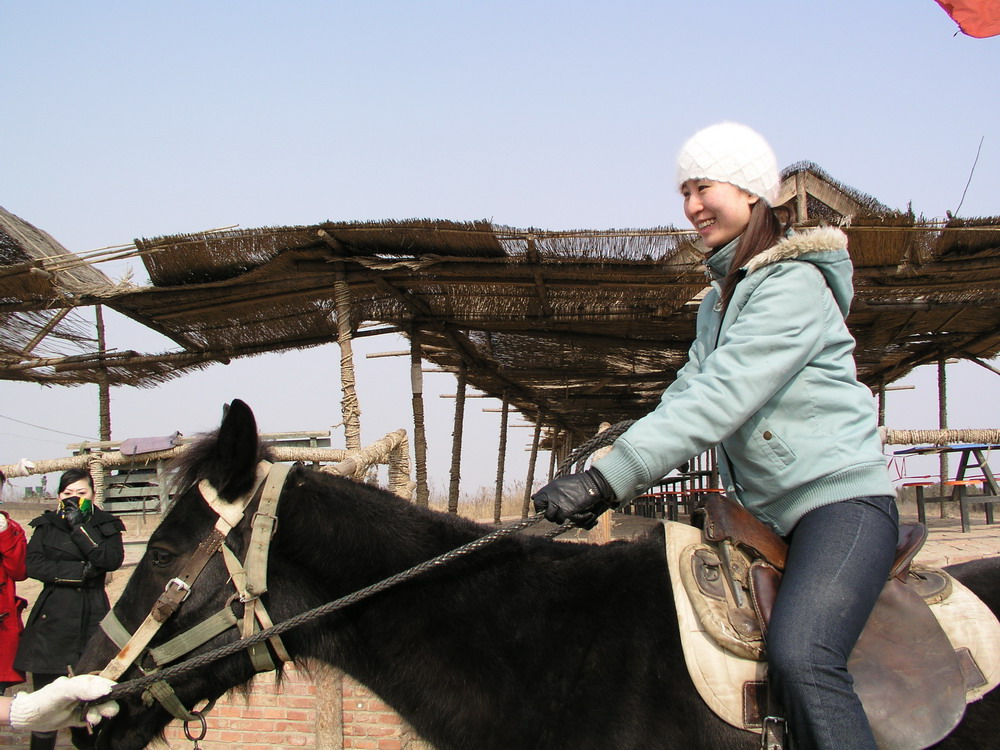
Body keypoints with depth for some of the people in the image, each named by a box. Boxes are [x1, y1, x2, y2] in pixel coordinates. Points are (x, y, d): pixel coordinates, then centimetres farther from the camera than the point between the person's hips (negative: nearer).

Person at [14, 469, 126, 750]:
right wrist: (80, 571, -12)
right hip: (51, 620, 0)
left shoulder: (107, 525, 8)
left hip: (92, 621, 0)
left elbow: (113, 560, -11)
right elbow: (34, 565, -6)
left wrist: (79, 527, -13)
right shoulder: (46, 526, 9)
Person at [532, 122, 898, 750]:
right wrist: (605, 479, -6)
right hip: (765, 515, 10)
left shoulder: (793, 285, -13)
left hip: (841, 497, -9)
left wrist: (609, 478, -30)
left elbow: (720, 398, -24)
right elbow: (686, 394, 10)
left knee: (799, 655, -31)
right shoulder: (719, 301, 17)